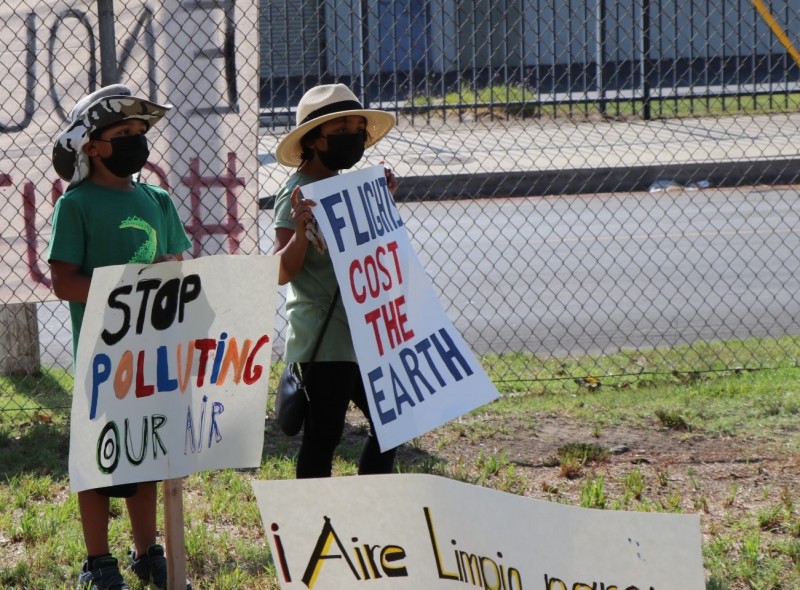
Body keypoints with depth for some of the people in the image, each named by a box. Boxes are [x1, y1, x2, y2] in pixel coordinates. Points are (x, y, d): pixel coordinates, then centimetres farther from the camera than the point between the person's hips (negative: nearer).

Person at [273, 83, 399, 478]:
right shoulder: (298, 195, -14)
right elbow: (282, 271, -22)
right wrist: (299, 233, -39)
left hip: (360, 336, 10)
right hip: (322, 339, -10)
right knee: (323, 435, -6)